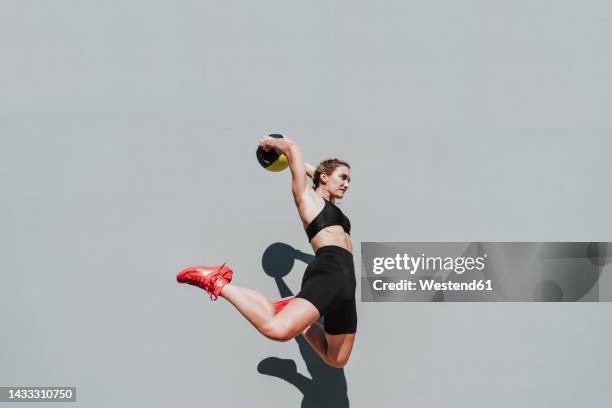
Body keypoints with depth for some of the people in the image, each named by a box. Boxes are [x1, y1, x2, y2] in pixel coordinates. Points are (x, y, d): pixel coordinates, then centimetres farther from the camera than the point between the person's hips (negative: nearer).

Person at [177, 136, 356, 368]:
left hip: (345, 284, 9)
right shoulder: (307, 197, 9)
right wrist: (270, 143, 20)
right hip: (327, 273, -9)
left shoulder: (329, 205, 31)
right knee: (276, 329, -33)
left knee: (337, 360, 12)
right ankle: (219, 283, -16)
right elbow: (291, 147, 3)